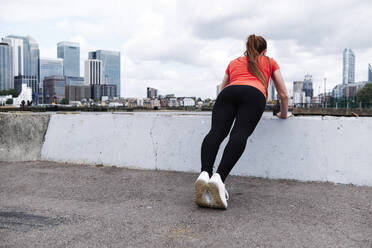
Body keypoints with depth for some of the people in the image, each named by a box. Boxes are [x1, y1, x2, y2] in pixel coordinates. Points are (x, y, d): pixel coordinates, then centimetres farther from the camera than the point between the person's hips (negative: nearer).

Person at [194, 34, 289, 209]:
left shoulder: (233, 62, 40)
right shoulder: (270, 62, 35)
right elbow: (283, 94, 33)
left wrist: (226, 112, 60)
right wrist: (283, 113, 49)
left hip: (229, 92, 3)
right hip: (254, 94, -2)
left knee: (217, 131, -19)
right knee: (239, 134, -23)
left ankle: (204, 173, -45)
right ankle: (219, 177, -46)